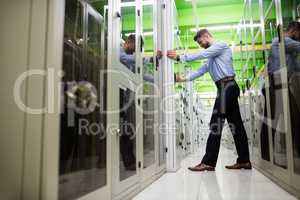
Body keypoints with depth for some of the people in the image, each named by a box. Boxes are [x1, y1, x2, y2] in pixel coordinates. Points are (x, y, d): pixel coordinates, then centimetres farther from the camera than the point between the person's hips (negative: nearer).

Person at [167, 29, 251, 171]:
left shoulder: (221, 45, 0)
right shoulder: (212, 56, 28)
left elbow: (201, 55, -12)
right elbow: (202, 70, 20)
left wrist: (180, 57, -10)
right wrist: (185, 78, 8)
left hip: (226, 86, -10)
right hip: (227, 88, 10)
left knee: (216, 123, -13)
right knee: (235, 123, 6)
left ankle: (208, 162, -13)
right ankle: (244, 160, 9)